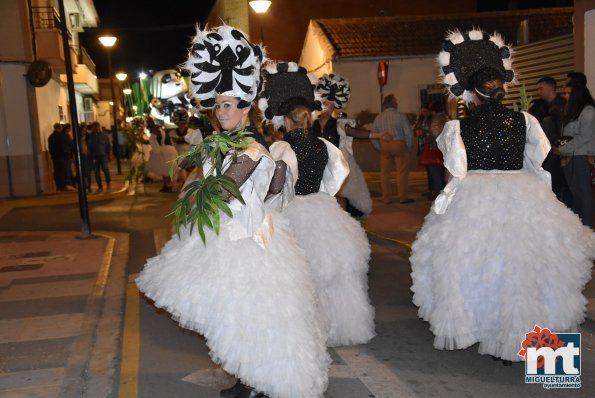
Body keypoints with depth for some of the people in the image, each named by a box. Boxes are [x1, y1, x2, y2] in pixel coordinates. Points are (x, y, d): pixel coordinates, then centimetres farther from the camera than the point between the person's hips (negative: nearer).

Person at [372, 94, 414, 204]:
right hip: (399, 144, -3)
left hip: (384, 146, 3)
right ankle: (403, 197, 5)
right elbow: (409, 133, -7)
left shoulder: (378, 118, 4)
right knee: (402, 171, 3)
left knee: (385, 172, 9)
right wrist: (408, 147, 7)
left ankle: (386, 198, 13)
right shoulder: (400, 116, -6)